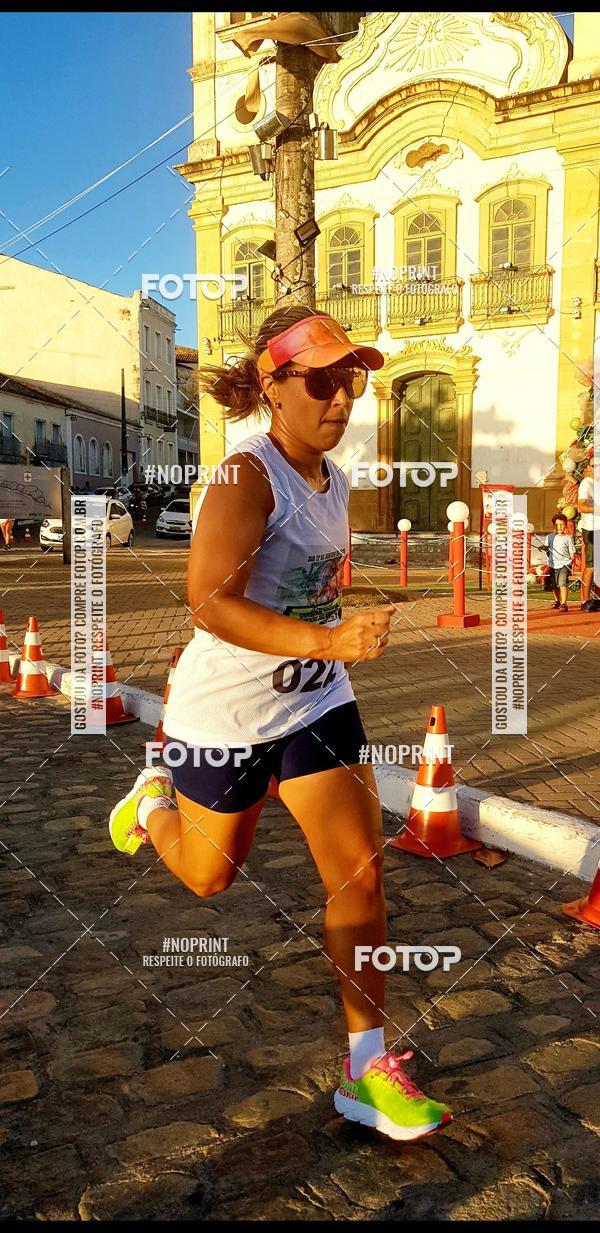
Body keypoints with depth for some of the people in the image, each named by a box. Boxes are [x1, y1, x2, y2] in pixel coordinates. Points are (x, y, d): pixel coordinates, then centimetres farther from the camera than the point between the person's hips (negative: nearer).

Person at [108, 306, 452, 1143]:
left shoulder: (333, 479, 3)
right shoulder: (246, 477, -22)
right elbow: (210, 600, -34)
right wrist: (331, 641, -42)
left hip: (316, 702, 6)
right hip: (226, 710, -6)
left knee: (361, 869, -2)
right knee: (210, 876, 16)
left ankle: (368, 1071, 12)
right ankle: (154, 796, 50)